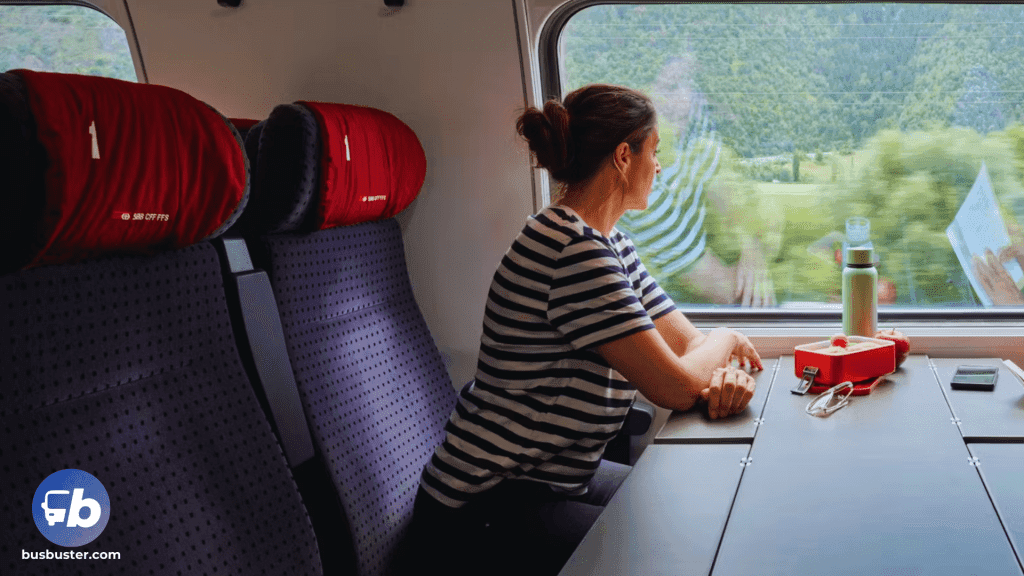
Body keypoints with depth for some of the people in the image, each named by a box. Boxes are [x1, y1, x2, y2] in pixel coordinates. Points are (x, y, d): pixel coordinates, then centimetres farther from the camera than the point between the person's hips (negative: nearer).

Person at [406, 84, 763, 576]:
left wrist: (727, 373, -15)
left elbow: (687, 343, 8)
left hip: (561, 478, 10)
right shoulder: (573, 248, -25)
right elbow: (675, 388, -24)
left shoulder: (611, 246, 7)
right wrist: (725, 341, -4)